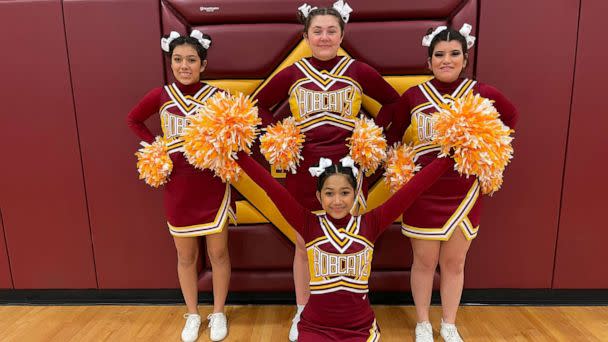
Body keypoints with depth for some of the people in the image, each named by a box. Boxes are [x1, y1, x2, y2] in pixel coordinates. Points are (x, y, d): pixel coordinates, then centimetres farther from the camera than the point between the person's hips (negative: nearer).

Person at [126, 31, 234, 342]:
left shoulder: (217, 95, -7)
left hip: (213, 185, -1)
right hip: (177, 187, 2)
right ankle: (192, 315, 35)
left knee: (218, 253, 10)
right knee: (185, 256, 14)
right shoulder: (161, 95, -1)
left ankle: (218, 313, 32)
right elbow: (133, 120, 14)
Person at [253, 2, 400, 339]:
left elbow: (393, 101, 12)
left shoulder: (359, 71, 1)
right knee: (303, 245, 11)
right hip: (303, 167, 0)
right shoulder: (291, 74, 2)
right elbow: (259, 104, 13)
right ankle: (302, 313, 31)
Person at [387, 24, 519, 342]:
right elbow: (393, 137, 8)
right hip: (422, 192, -1)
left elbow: (511, 118, 16)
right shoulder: (412, 96, -4)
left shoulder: (483, 94, -3)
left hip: (464, 193, 1)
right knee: (424, 261, 10)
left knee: (454, 263, 14)